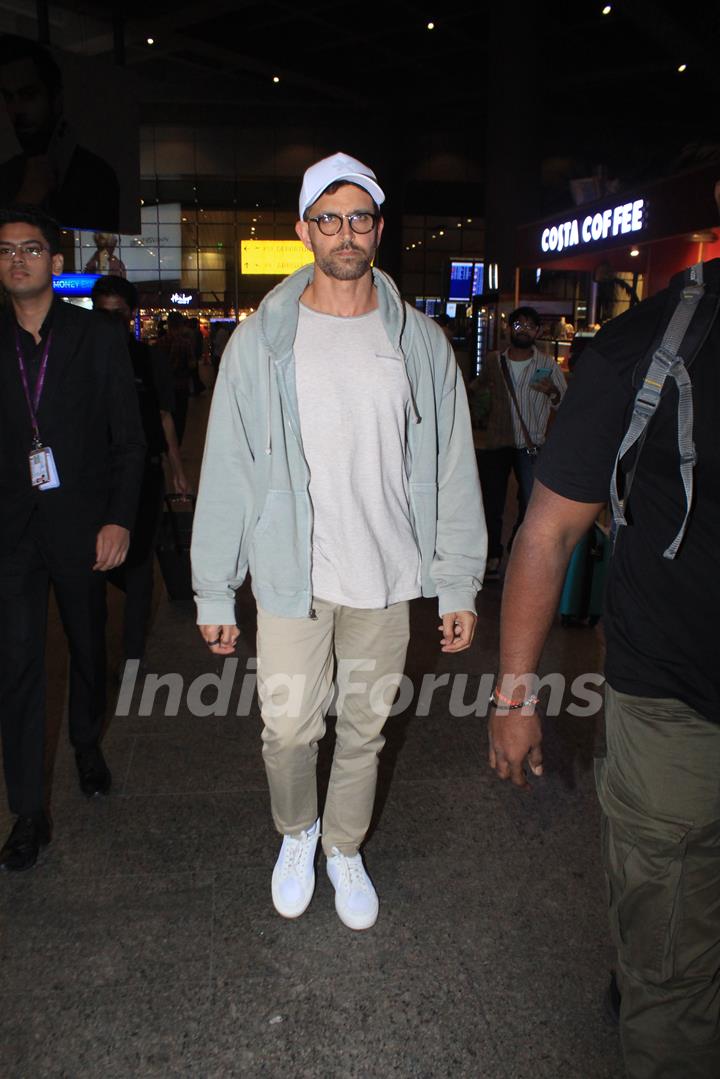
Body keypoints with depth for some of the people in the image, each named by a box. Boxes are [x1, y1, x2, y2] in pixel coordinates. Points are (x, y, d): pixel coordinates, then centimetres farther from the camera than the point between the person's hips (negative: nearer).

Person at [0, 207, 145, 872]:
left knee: (88, 647, 14)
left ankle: (88, 745, 41)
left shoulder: (99, 339, 1)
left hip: (81, 523, 0)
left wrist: (119, 519, -10)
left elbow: (130, 439, -1)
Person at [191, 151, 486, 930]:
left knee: (364, 729, 15)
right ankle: (295, 833, 40)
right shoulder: (261, 340, -3)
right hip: (292, 574, -1)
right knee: (289, 729, 7)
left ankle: (344, 849, 41)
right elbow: (226, 471, -2)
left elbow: (452, 469, 3)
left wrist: (459, 586, 0)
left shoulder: (420, 342, 1)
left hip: (386, 576, 2)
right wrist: (215, 593, -3)